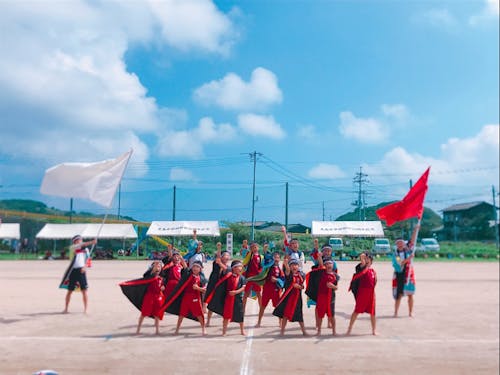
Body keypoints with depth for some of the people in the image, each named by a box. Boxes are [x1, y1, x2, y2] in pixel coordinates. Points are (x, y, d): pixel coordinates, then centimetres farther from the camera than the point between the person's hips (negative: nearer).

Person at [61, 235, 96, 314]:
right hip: (73, 270, -1)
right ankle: (66, 309, 20)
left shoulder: (85, 249, 11)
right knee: (69, 291, 7)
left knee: (84, 290, -3)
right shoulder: (72, 248, 1)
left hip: (81, 271, 1)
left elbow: (87, 260, 9)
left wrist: (84, 267, -12)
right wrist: (91, 242, -29)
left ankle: (85, 309, 3)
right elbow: (80, 246, -18)